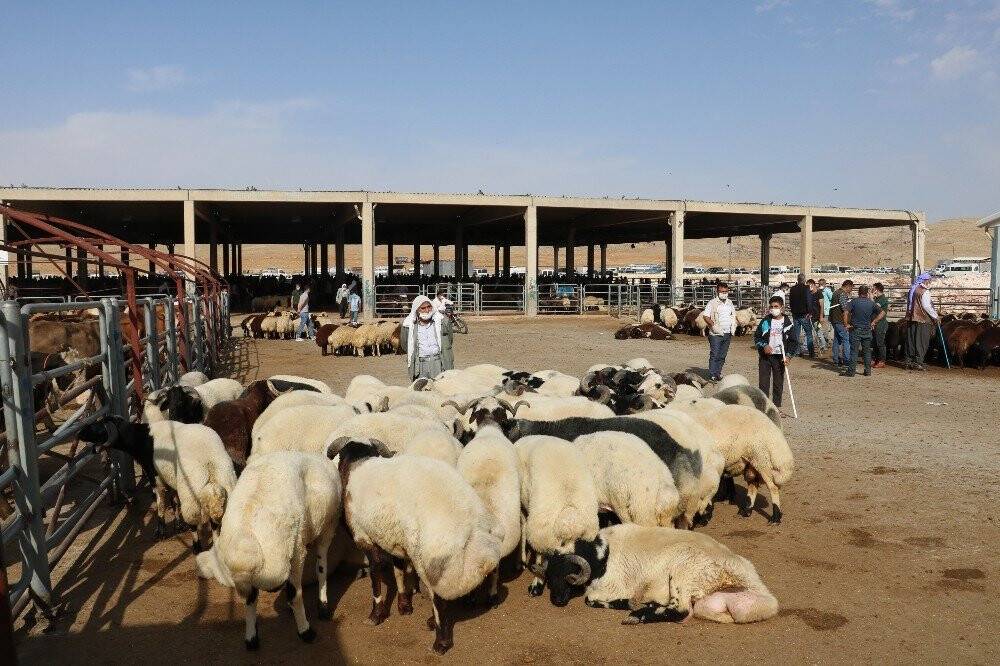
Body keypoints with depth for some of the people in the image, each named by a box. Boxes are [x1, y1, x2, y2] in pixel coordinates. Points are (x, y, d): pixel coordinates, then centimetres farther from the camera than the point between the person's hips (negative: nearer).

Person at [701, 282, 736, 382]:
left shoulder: (730, 303, 14)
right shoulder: (712, 303, -5)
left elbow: (733, 316, 25)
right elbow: (706, 316, -8)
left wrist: (733, 326, 9)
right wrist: (713, 325, -19)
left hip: (727, 333, 6)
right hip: (716, 333, -6)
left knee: (722, 355, 8)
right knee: (714, 355, -7)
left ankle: (718, 373, 16)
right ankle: (712, 375, -3)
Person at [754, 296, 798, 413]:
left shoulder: (788, 323, 0)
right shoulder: (765, 321, 2)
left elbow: (793, 341, 3)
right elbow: (756, 336, 8)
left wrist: (788, 356, -9)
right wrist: (763, 346, -10)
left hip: (780, 357, 0)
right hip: (765, 356, 1)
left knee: (778, 383, 6)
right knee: (763, 383, -1)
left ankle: (777, 406, 16)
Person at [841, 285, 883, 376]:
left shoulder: (854, 302, -6)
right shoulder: (871, 303, 3)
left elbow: (846, 313, -17)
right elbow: (882, 313, 2)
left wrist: (846, 324, -8)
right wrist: (873, 322, 5)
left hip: (855, 330, -3)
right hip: (867, 330, 3)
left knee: (854, 351, -2)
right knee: (867, 351, 10)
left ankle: (851, 371, -3)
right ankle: (868, 371, 13)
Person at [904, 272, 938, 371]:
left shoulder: (912, 290, 14)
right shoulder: (924, 291, -11)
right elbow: (926, 306, -16)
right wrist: (935, 316, -5)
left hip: (911, 318, 8)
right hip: (922, 319, -8)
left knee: (911, 341, 10)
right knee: (921, 342, -2)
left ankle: (909, 362, 12)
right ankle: (918, 362, -3)